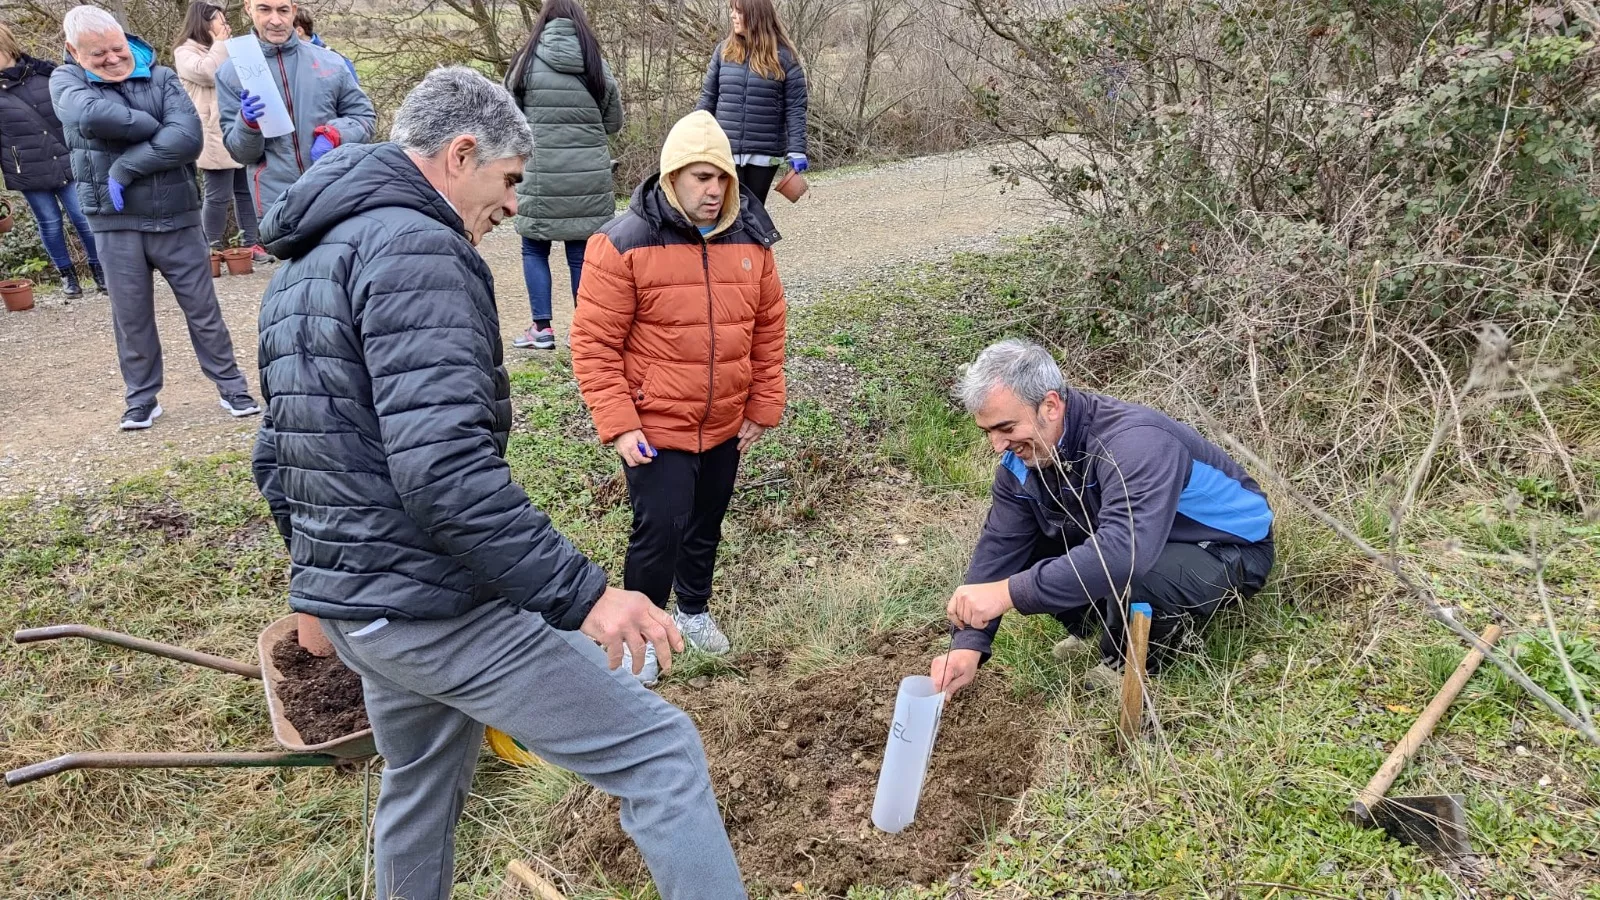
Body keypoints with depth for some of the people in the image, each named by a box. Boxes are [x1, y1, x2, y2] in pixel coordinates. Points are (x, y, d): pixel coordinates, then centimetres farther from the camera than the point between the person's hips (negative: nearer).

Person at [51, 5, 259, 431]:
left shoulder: (161, 77, 1)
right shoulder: (66, 81, 1)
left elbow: (189, 137, -16)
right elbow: (91, 116, -23)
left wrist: (125, 168, -18)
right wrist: (153, 126, -12)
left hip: (177, 218, 0)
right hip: (115, 224, 0)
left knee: (203, 309, 7)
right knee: (131, 316, 9)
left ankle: (231, 387, 19)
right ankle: (141, 398, 22)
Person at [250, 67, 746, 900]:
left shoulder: (302, 265, 15)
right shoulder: (414, 248, -16)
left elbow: (277, 457, 20)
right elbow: (446, 469, -28)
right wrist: (580, 595, -26)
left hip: (350, 605, 10)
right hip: (438, 606, -10)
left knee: (419, 788, 28)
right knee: (658, 752, -6)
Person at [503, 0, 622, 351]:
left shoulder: (526, 62, -3)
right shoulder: (597, 66, 1)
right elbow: (613, 123, 9)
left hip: (539, 177, -1)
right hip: (590, 178, 1)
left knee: (534, 250, 14)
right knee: (582, 256, 7)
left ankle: (542, 328, 11)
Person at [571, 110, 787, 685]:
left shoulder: (749, 238, 1)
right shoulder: (624, 243, -14)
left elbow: (768, 329, 9)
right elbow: (593, 343, -13)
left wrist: (763, 408, 8)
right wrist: (618, 426, -17)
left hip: (725, 426, 5)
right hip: (655, 427, -5)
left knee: (706, 525, 19)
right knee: (660, 530, -6)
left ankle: (694, 608, 43)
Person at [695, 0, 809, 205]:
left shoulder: (784, 56, -4)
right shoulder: (724, 50, 4)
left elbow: (795, 108, -5)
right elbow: (708, 98, 10)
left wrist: (797, 150, -13)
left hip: (764, 154, -1)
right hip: (725, 151, 1)